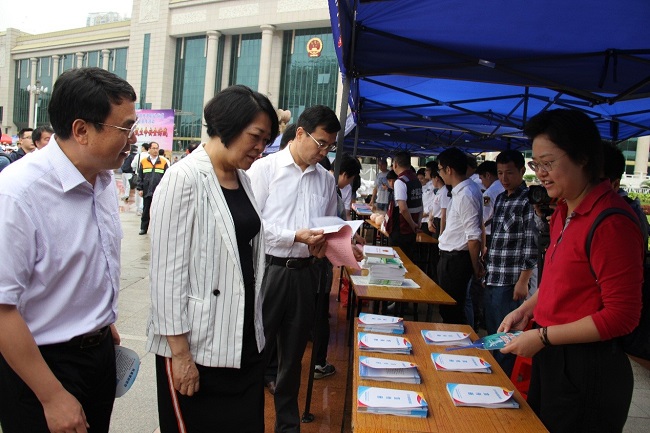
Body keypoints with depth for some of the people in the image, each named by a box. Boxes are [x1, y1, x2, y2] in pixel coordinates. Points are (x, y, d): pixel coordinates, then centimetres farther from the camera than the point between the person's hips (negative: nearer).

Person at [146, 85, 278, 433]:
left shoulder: (243, 179, 8)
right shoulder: (184, 178, -14)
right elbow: (167, 271, -16)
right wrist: (179, 352, -16)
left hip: (245, 340, 7)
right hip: (196, 345, -7)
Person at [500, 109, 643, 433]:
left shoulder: (610, 221, -22)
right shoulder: (564, 211, 7)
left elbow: (622, 315, -21)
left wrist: (543, 336, -19)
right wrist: (528, 308, 7)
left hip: (587, 369, -8)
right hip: (552, 357, 9)